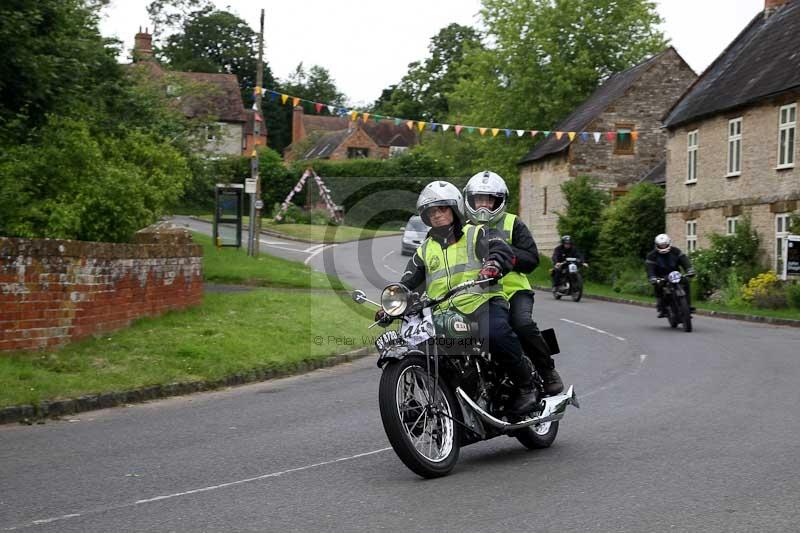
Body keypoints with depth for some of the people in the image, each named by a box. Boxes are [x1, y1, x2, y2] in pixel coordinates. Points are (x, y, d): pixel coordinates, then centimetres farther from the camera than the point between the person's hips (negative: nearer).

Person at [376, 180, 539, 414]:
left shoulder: (477, 234, 10)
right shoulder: (424, 250, 25)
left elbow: (503, 250, -9)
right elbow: (407, 283, 22)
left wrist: (493, 265, -32)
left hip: (483, 301, -5)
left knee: (496, 335, -35)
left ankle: (526, 384, -12)